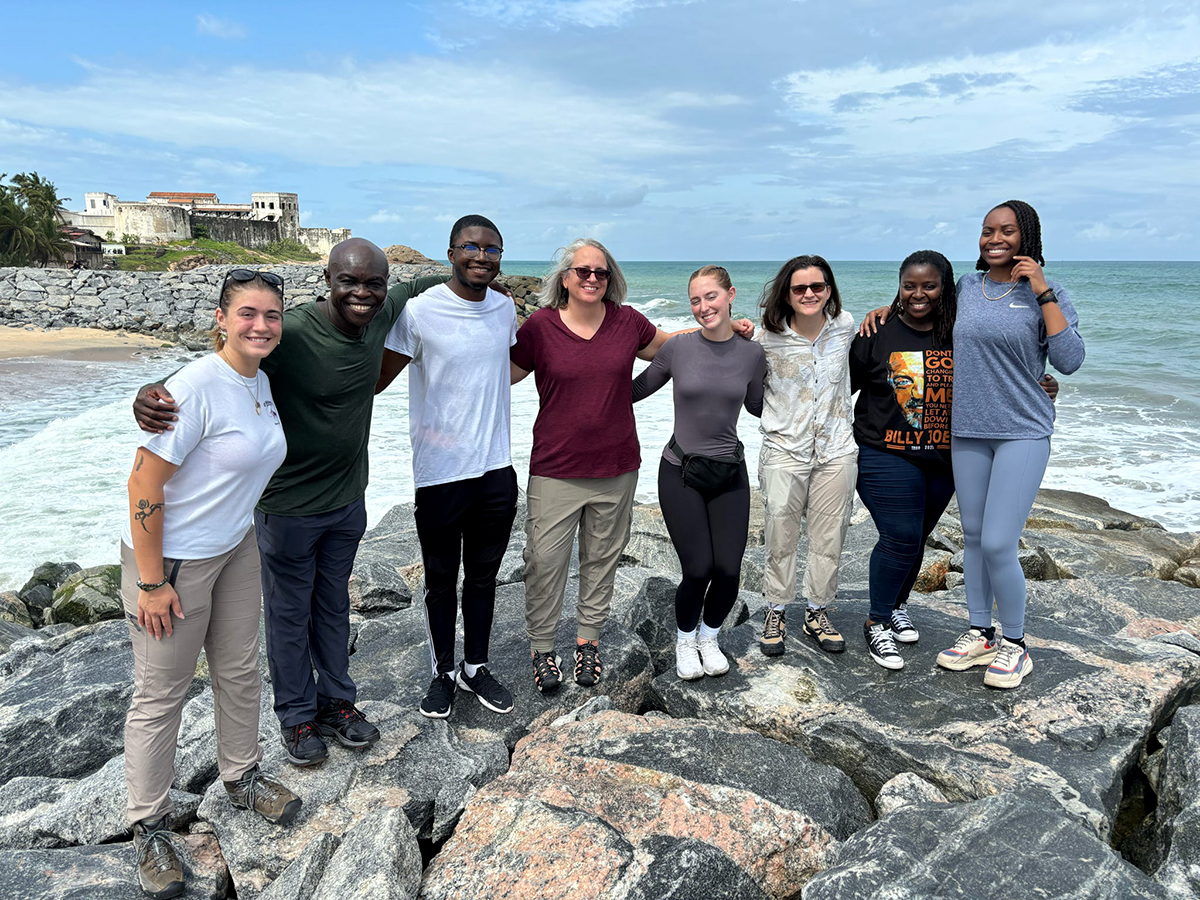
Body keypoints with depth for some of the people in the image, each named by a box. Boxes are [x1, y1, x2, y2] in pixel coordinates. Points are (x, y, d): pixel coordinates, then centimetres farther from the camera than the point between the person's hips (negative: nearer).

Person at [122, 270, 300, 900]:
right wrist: (151, 584, -20)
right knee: (161, 694, 6)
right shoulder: (196, 387, -24)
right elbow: (143, 487, -22)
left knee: (240, 671, 19)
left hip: (235, 550, 8)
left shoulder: (261, 381, 1)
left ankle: (241, 779, 41)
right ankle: (149, 828, 25)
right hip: (172, 560, -8)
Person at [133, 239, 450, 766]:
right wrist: (152, 395, -43)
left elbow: (412, 288, 17)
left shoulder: (380, 315, -6)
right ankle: (297, 716, 33)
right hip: (287, 506, -5)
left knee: (334, 605, 21)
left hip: (348, 500, 6)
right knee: (289, 615, 13)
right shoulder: (290, 333, -26)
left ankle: (336, 702, 39)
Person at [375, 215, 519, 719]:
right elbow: (376, 379, -11)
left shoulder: (505, 309, 5)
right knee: (441, 580, 12)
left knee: (483, 575, 17)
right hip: (440, 473, -4)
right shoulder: (420, 311, -13)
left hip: (496, 469, 5)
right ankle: (443, 672, 32)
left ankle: (476, 668, 35)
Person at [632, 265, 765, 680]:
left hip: (729, 474, 2)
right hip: (681, 473, -2)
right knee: (698, 570, -6)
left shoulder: (752, 353, 0)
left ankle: (709, 636, 30)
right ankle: (685, 640, 26)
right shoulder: (677, 348, -6)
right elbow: (635, 390, 6)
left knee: (728, 569, -2)